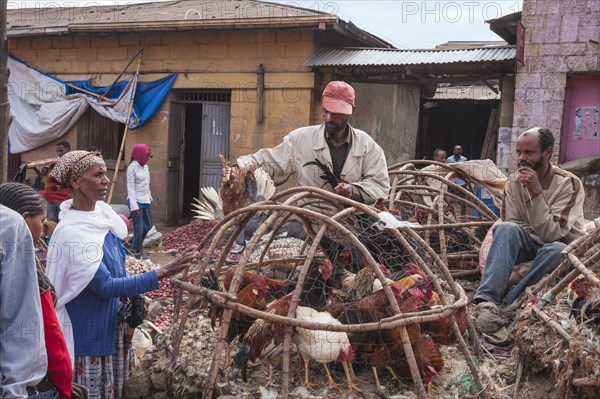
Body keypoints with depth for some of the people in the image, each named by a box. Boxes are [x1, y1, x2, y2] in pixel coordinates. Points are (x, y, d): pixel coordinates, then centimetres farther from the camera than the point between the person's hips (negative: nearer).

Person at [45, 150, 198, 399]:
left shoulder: (103, 212, 0)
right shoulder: (72, 233, -25)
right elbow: (105, 286, -29)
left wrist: (133, 298, 3)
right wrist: (162, 273, -34)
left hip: (111, 324, 7)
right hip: (87, 330, -7)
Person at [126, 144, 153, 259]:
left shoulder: (145, 166, 10)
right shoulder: (132, 167, -14)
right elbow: (130, 188, -16)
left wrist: (149, 197, 18)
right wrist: (134, 205, -20)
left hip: (145, 201, 9)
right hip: (136, 201, -9)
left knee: (148, 225, 16)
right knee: (139, 228, -2)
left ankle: (135, 246, 34)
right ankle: (137, 252, 14)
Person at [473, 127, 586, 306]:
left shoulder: (569, 183, -18)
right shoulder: (514, 181, -6)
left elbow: (551, 234, -26)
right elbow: (510, 226, -11)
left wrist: (536, 192, -33)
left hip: (559, 248, -3)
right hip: (528, 245, 3)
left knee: (555, 250, -38)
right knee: (506, 228, -30)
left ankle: (506, 304, -34)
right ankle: (486, 299, -42)